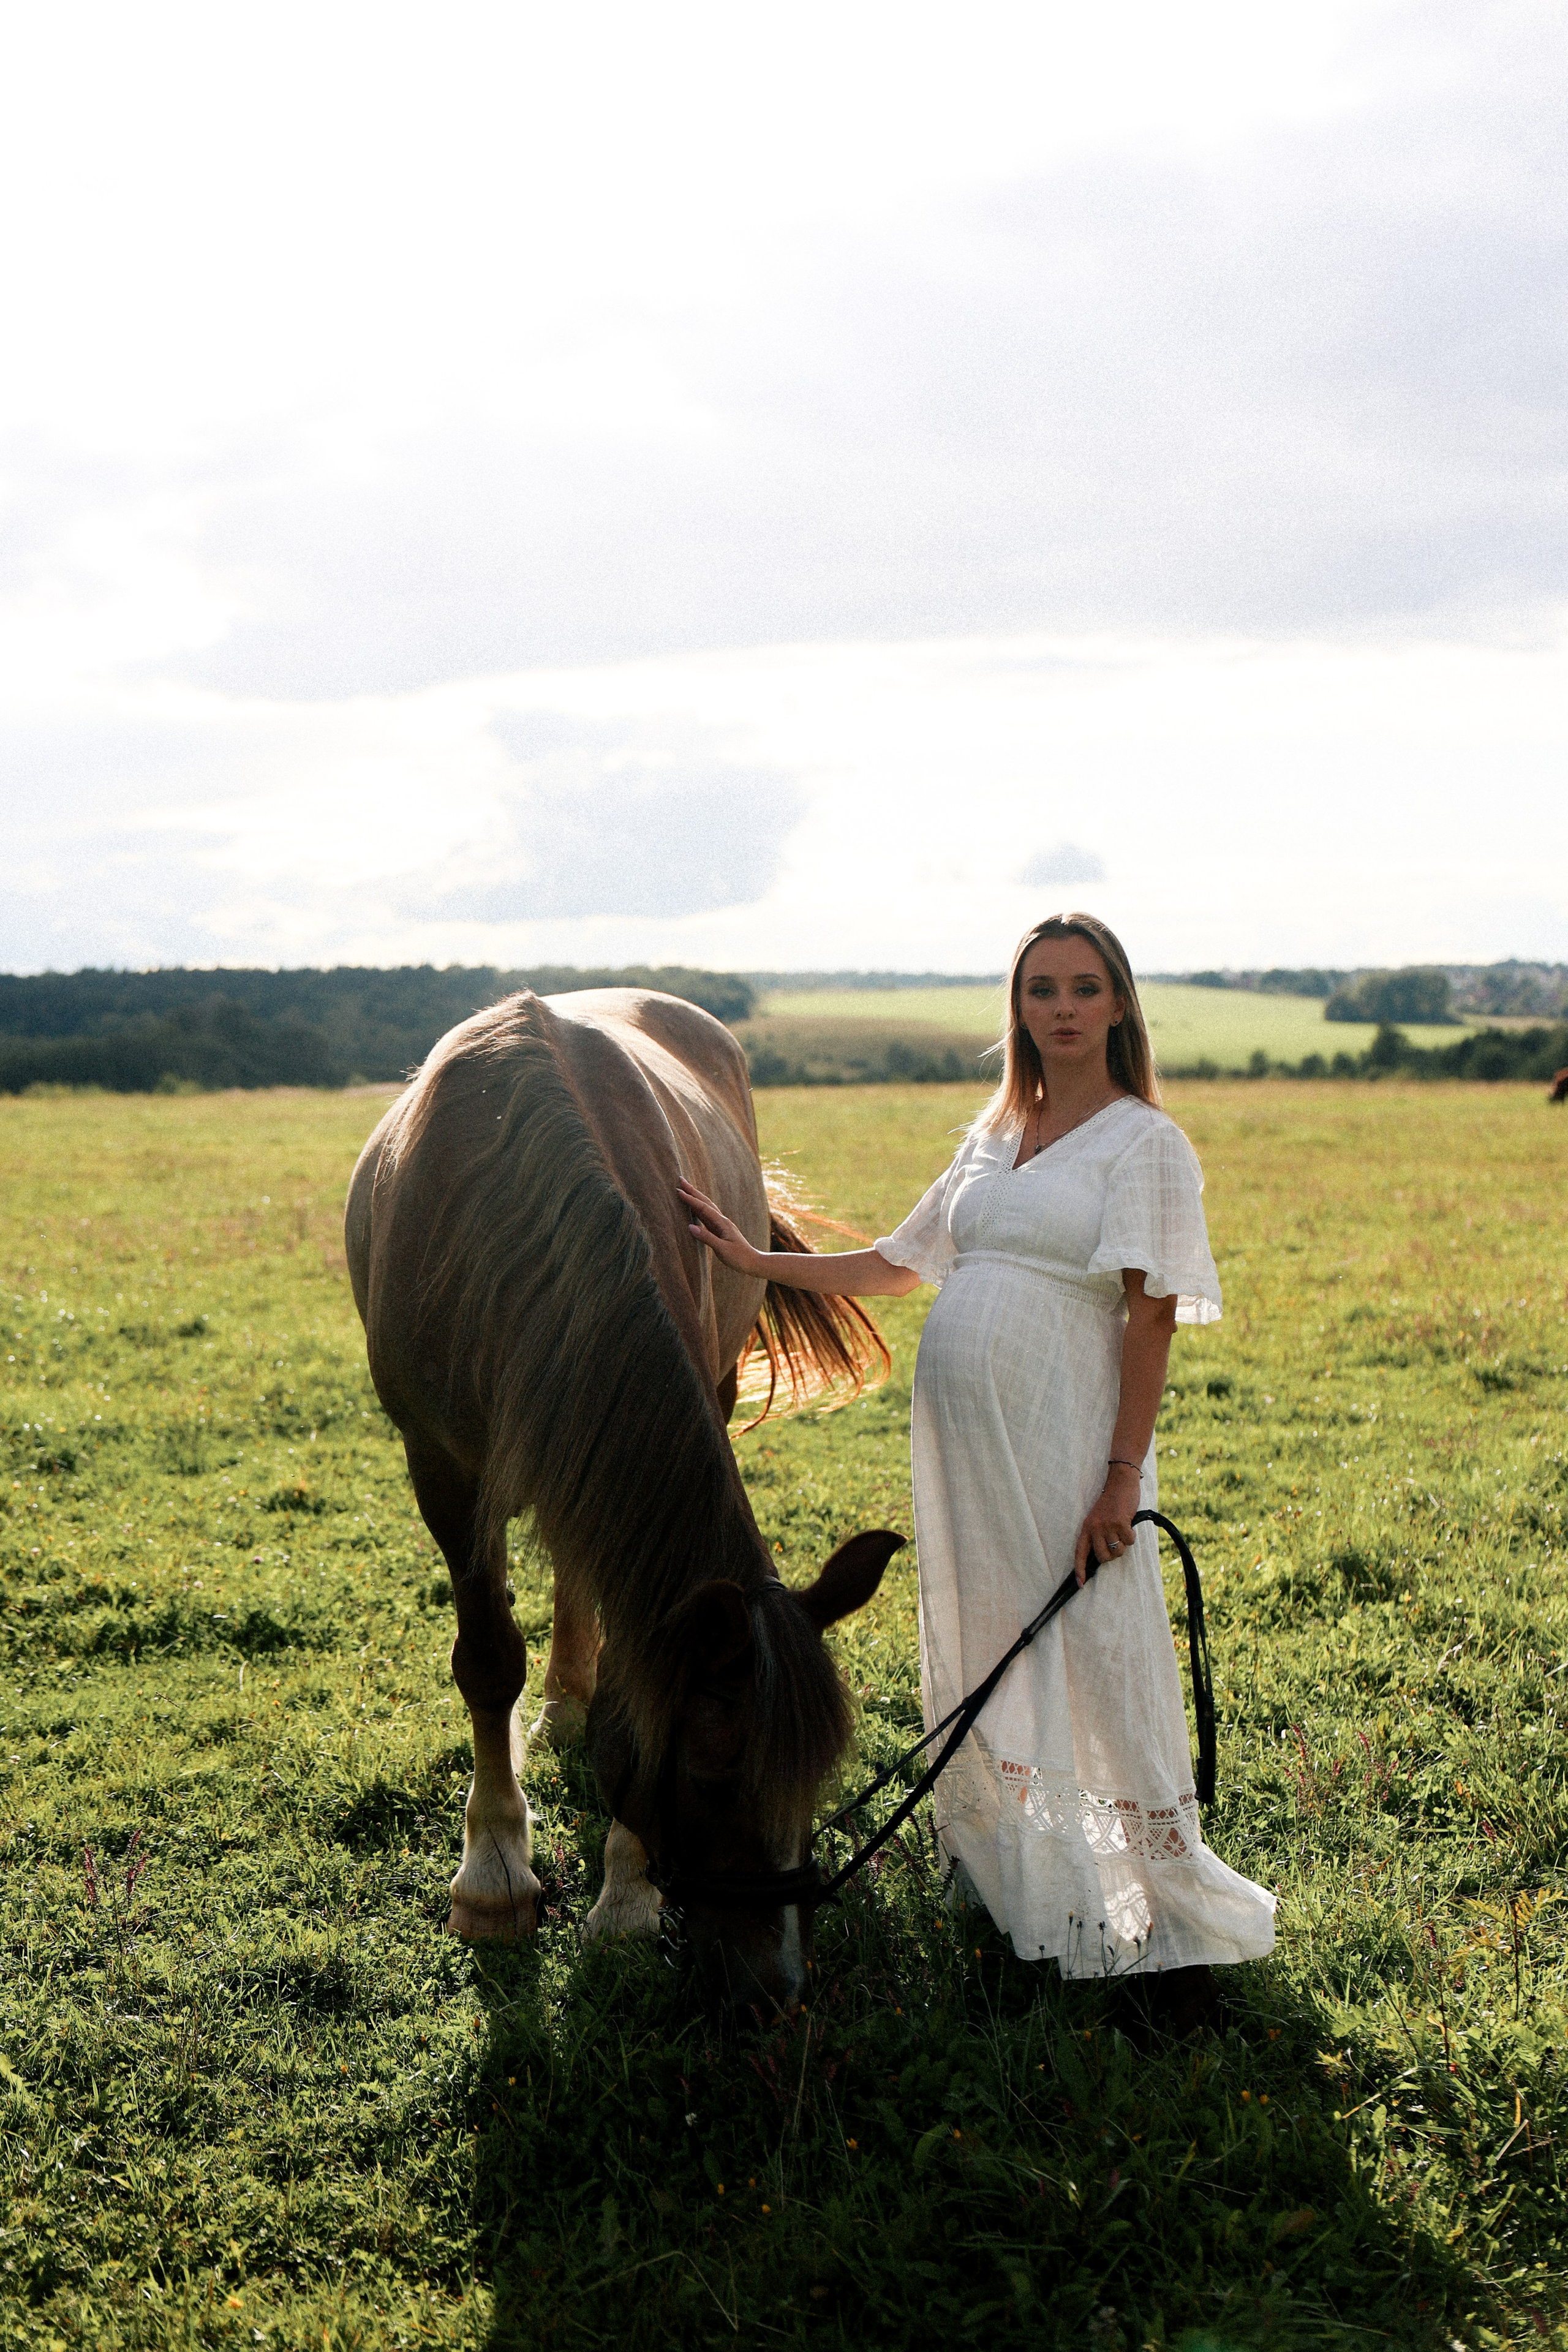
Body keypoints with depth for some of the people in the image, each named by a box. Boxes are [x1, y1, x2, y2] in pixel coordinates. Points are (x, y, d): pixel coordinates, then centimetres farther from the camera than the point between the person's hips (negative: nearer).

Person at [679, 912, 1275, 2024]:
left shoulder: (1146, 1143, -4)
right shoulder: (991, 1139, 15)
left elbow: (1150, 1317, -10)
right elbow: (896, 1267, 22)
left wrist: (1123, 1472, -17)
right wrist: (756, 1260, 20)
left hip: (1067, 1433, -6)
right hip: (959, 1432, 7)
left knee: (1106, 1664, -6)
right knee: (976, 1650, 13)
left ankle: (1173, 1927, 5)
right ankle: (1007, 1879, 29)